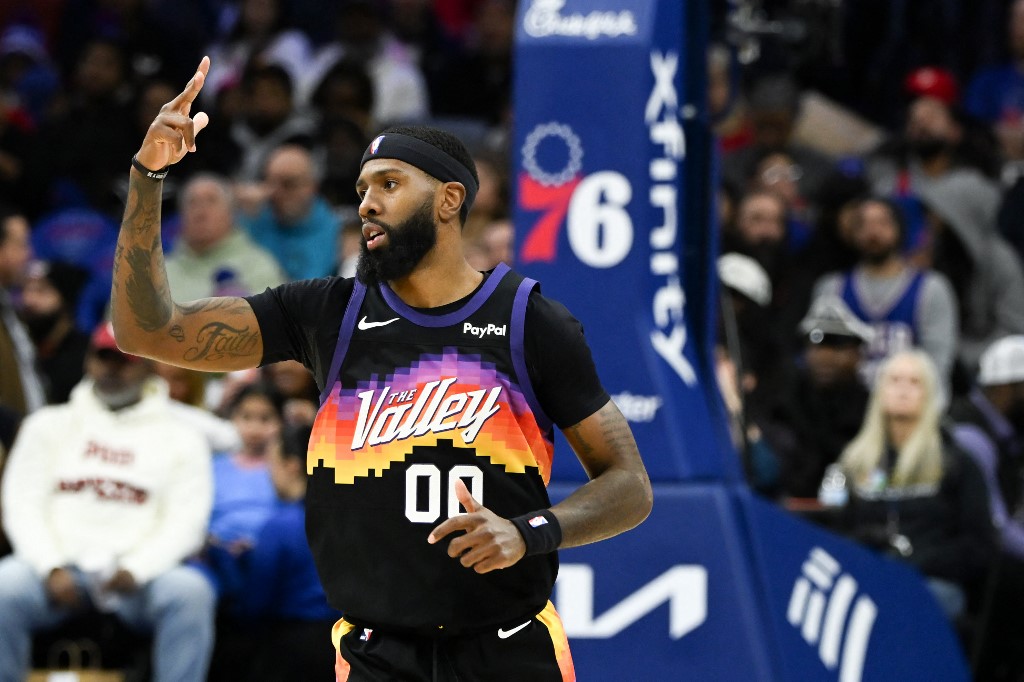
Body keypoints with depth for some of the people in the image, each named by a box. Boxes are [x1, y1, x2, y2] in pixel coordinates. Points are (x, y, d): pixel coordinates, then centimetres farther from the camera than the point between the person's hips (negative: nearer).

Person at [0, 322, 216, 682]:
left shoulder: (180, 440, 14)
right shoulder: (48, 426, 18)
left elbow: (185, 525, 4)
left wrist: (135, 570, -16)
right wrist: (52, 568, -11)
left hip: (139, 575, 0)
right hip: (60, 563, 0)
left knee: (190, 590, -33)